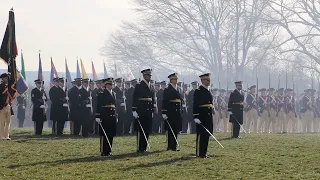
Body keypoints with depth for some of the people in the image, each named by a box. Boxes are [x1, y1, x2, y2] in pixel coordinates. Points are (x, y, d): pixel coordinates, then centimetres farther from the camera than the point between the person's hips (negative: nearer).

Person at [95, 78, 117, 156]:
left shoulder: (113, 94, 16)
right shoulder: (101, 94, -4)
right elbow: (98, 106, -8)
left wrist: (116, 116, 18)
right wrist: (97, 117, -14)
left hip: (112, 117, 7)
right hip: (104, 117, -7)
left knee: (111, 135, 7)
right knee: (104, 135, -4)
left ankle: (109, 151, 14)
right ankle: (103, 151, -1)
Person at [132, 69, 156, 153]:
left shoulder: (151, 87, 16)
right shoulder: (139, 86, -4)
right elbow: (134, 99, -9)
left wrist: (152, 110, 17)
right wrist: (134, 110, -14)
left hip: (149, 112, 7)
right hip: (141, 112, -7)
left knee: (147, 130, 6)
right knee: (140, 130, -5)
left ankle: (144, 148, 12)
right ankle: (140, 149, -3)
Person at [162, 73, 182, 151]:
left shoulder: (177, 90, 17)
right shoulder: (167, 90, -5)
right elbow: (164, 102, -10)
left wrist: (180, 112, 19)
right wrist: (164, 113, -17)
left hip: (178, 113, 7)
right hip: (170, 113, -7)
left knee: (176, 130, 7)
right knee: (170, 130, -4)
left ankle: (174, 146, 11)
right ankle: (170, 146, -1)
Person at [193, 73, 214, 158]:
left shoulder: (208, 91, 16)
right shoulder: (198, 91, -9)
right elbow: (195, 105, -14)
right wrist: (196, 117, -19)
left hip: (209, 116, 8)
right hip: (201, 117, -8)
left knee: (207, 135, 10)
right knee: (201, 134, -5)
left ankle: (204, 152, 16)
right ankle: (199, 153, -1)